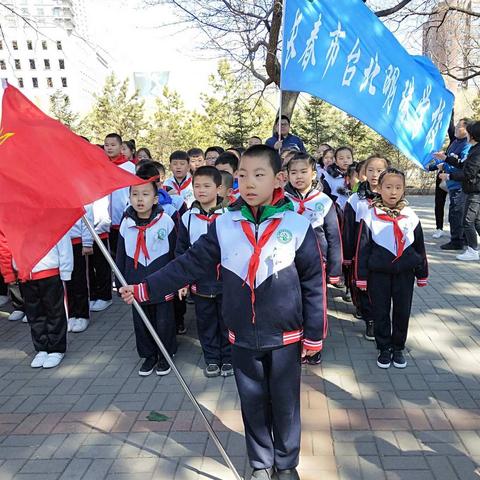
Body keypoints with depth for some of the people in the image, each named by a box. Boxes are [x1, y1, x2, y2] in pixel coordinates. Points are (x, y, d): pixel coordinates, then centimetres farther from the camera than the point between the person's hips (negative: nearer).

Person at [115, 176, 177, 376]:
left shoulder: (165, 221, -10)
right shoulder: (126, 224, 0)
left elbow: (175, 253, -2)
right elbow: (121, 256, 8)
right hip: (137, 285, 3)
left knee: (164, 321, 8)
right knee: (141, 322, 13)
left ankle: (165, 355, 29)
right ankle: (149, 355, 33)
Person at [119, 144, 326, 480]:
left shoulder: (297, 225, -10)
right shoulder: (224, 225, -4)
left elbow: (313, 284, -5)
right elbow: (190, 264, -1)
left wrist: (313, 335, -2)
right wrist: (146, 288, -7)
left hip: (286, 337, -2)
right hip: (242, 338, 2)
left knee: (285, 404, 14)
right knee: (253, 403, 17)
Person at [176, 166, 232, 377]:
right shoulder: (187, 217, -1)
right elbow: (181, 251, 5)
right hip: (199, 283, 2)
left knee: (227, 322, 13)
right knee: (206, 324, 15)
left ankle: (228, 359, 32)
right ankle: (212, 359, 33)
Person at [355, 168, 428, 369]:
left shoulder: (410, 216, 1)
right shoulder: (370, 215, -6)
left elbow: (419, 246, 9)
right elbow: (362, 248, -3)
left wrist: (422, 274, 11)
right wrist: (361, 276, -4)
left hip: (405, 272, 2)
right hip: (378, 272, -2)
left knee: (402, 311, 10)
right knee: (380, 312, 8)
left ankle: (398, 348, 28)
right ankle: (384, 349, 25)